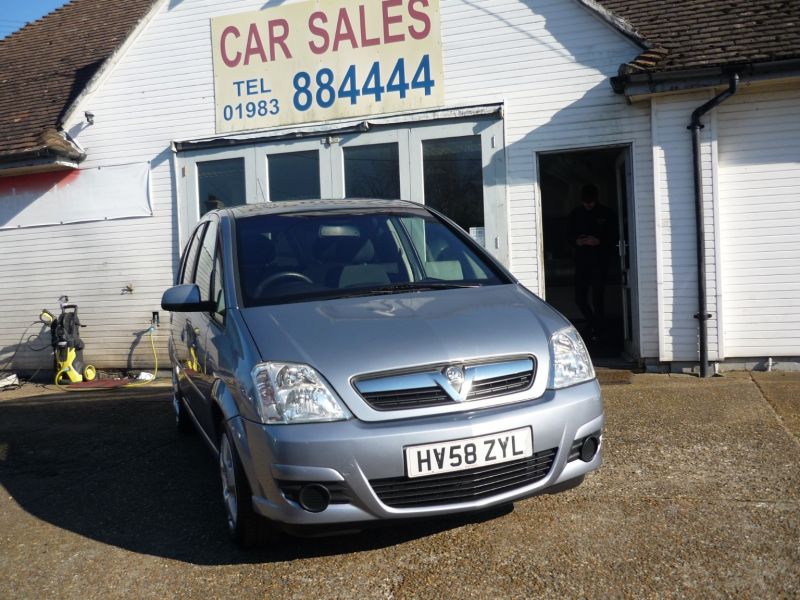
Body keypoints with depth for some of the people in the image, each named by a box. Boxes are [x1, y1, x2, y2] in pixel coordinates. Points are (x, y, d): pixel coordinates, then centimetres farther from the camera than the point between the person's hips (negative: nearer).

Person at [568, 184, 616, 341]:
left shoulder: (606, 214, 0)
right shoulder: (575, 214, 9)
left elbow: (613, 238, 1)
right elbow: (570, 235, 15)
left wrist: (599, 241, -16)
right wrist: (577, 241, -7)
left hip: (600, 260, -3)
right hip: (581, 260, 3)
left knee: (598, 296, -4)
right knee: (580, 298, 0)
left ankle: (597, 331, 8)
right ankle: (592, 323, 24)